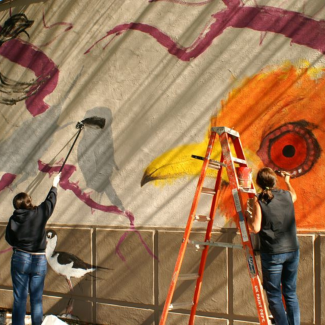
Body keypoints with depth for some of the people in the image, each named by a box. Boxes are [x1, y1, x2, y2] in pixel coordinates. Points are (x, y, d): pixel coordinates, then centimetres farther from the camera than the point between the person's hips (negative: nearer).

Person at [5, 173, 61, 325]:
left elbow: (9, 239, 5)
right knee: (37, 298, 9)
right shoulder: (39, 213, -9)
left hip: (20, 259, 0)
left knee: (19, 298, 7)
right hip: (39, 260, 0)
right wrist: (54, 185, 24)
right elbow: (50, 200, 8)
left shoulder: (14, 219, -5)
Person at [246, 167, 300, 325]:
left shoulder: (259, 200, -10)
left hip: (272, 254, -4)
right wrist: (287, 180, 47)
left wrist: (248, 217, 5)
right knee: (290, 293, 16)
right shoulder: (287, 195, 4)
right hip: (292, 250, 4)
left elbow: (255, 228, -14)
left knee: (274, 295, 7)